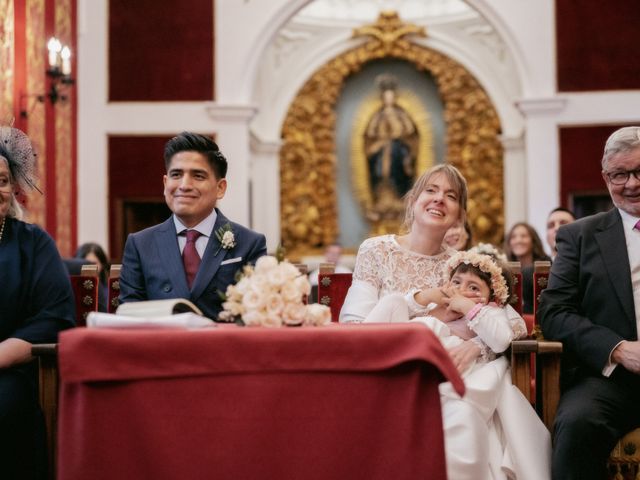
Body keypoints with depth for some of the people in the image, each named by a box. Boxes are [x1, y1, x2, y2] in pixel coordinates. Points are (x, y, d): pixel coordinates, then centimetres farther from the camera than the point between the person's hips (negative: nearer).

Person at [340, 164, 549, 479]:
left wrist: (476, 344, -18)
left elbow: (516, 325, 2)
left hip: (446, 381, 2)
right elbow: (352, 323, -5)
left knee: (461, 420, -33)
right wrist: (418, 298, -16)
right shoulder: (375, 251, 5)